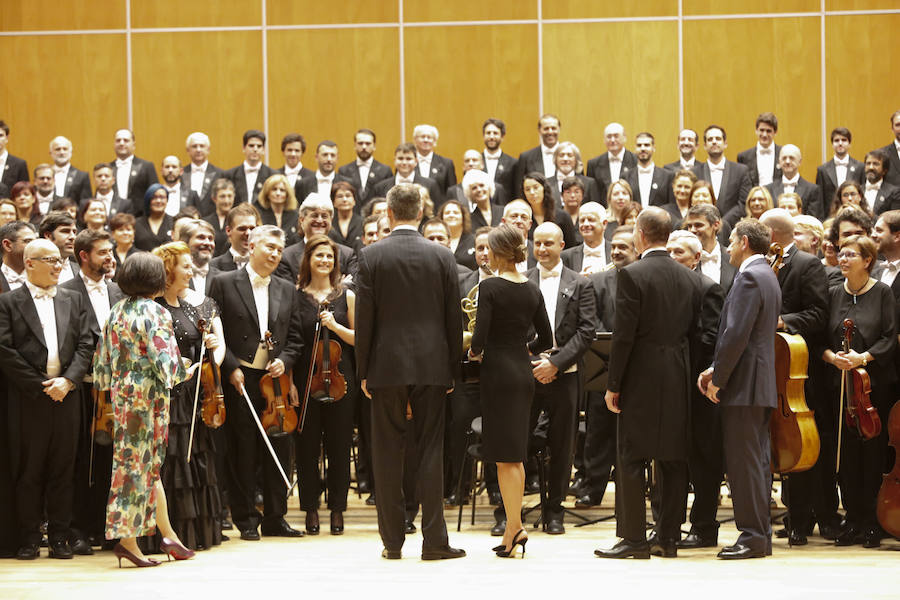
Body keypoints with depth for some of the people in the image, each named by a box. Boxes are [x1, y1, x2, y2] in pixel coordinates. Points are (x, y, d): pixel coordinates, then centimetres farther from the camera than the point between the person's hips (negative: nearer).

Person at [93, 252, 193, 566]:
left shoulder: (116, 312, 9)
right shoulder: (154, 312, -13)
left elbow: (104, 356, 12)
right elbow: (163, 356, -17)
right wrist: (183, 372, 0)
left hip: (122, 394, 8)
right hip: (148, 396, -8)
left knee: (150, 463, 13)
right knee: (139, 463, -3)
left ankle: (168, 534, 18)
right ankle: (127, 539, -3)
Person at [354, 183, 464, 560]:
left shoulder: (371, 256, -4)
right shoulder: (442, 257, 1)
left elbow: (364, 317, -3)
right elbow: (454, 319, 3)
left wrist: (363, 371, 4)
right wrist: (451, 369, 12)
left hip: (386, 367, -1)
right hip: (431, 366, 1)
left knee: (388, 455, 5)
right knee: (431, 451, 3)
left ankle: (393, 540, 7)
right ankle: (433, 540, 1)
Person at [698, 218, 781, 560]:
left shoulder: (749, 278, -14)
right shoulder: (767, 276, 18)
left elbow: (736, 335, -21)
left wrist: (718, 379, -14)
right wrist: (716, 368, 12)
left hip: (744, 385, -10)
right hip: (761, 384, 10)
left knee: (743, 461, -8)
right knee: (756, 460, 12)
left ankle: (753, 536, -7)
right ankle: (760, 534, 16)